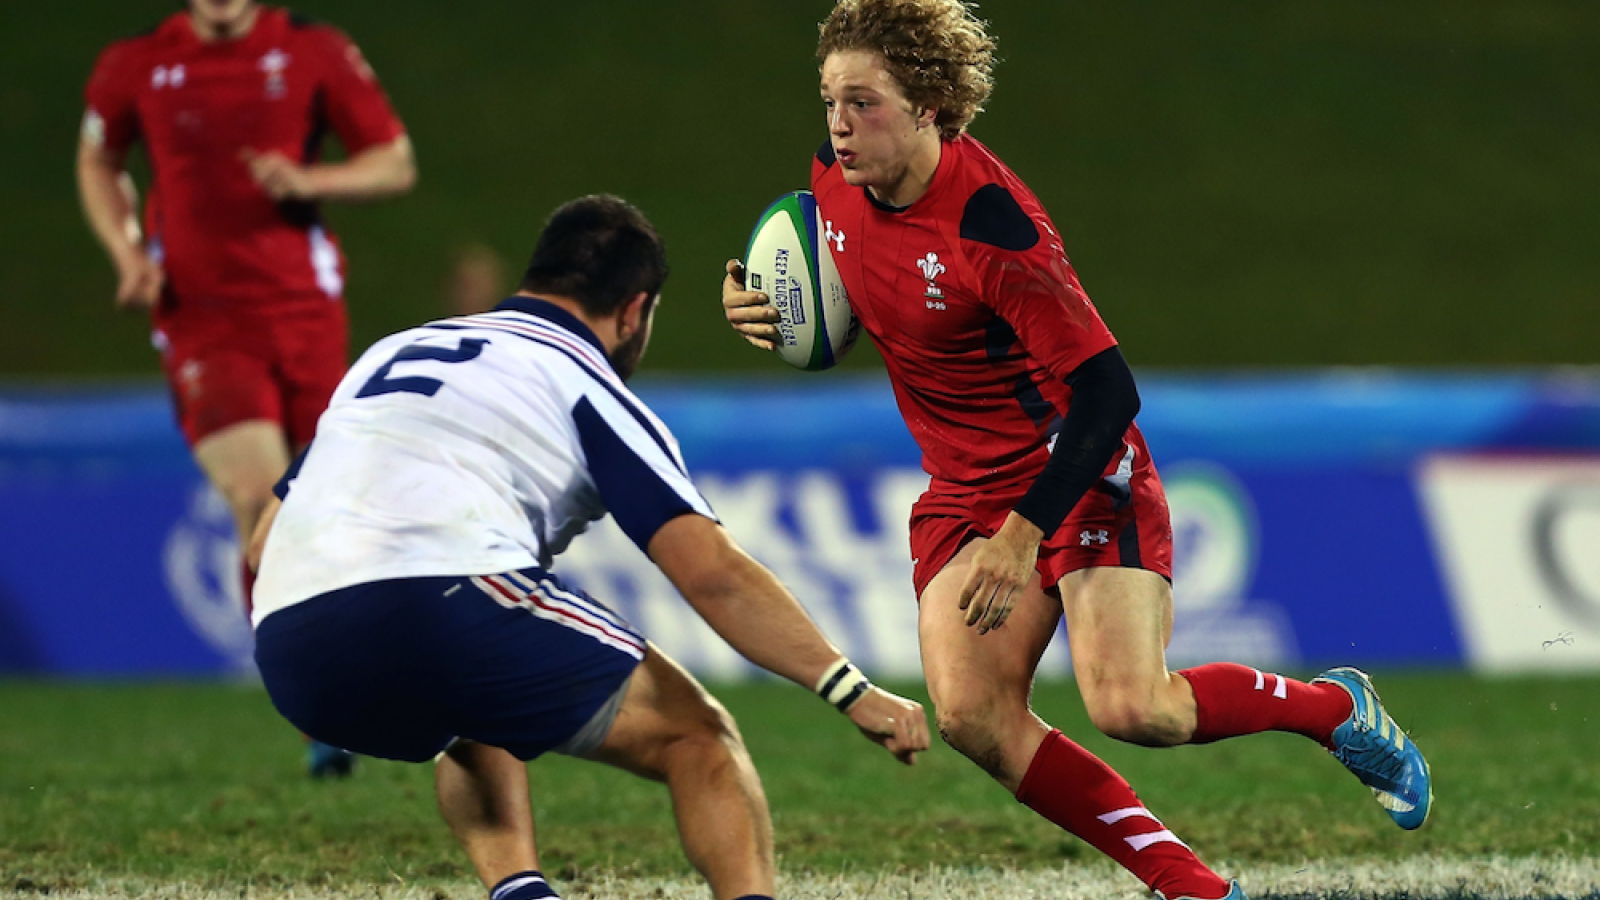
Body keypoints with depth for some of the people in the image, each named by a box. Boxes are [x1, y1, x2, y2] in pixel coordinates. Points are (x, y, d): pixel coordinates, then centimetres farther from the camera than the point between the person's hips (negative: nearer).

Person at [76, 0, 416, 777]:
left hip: (303, 305, 2)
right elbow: (98, 161, 20)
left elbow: (396, 165, 5)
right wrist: (127, 253, 3)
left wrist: (307, 182, -14)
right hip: (199, 317, -1)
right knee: (261, 499, -17)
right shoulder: (136, 66, 2)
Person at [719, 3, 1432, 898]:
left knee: (1134, 709, -19)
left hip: (1078, 478, -7)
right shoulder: (837, 177, -5)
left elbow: (1107, 393, -26)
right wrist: (758, 302, -1)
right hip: (964, 489, 7)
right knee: (970, 715, -14)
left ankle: (1338, 706, 11)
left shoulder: (990, 226, -27)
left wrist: (1025, 533, -32)